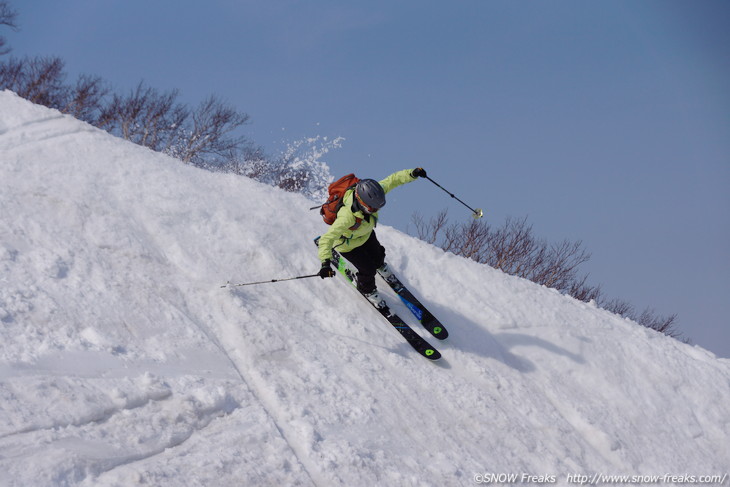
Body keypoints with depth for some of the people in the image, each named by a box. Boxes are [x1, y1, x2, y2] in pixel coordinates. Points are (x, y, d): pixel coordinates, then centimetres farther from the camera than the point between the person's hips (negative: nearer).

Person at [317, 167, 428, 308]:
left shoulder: (371, 193, -35)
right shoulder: (347, 217, -50)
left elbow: (392, 180, -24)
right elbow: (327, 239, -48)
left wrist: (413, 173, -39)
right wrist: (326, 263, -59)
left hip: (366, 235, 6)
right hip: (347, 243, -6)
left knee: (377, 255, 27)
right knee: (368, 270, 6)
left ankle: (379, 264, 67)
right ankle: (367, 290, 42)